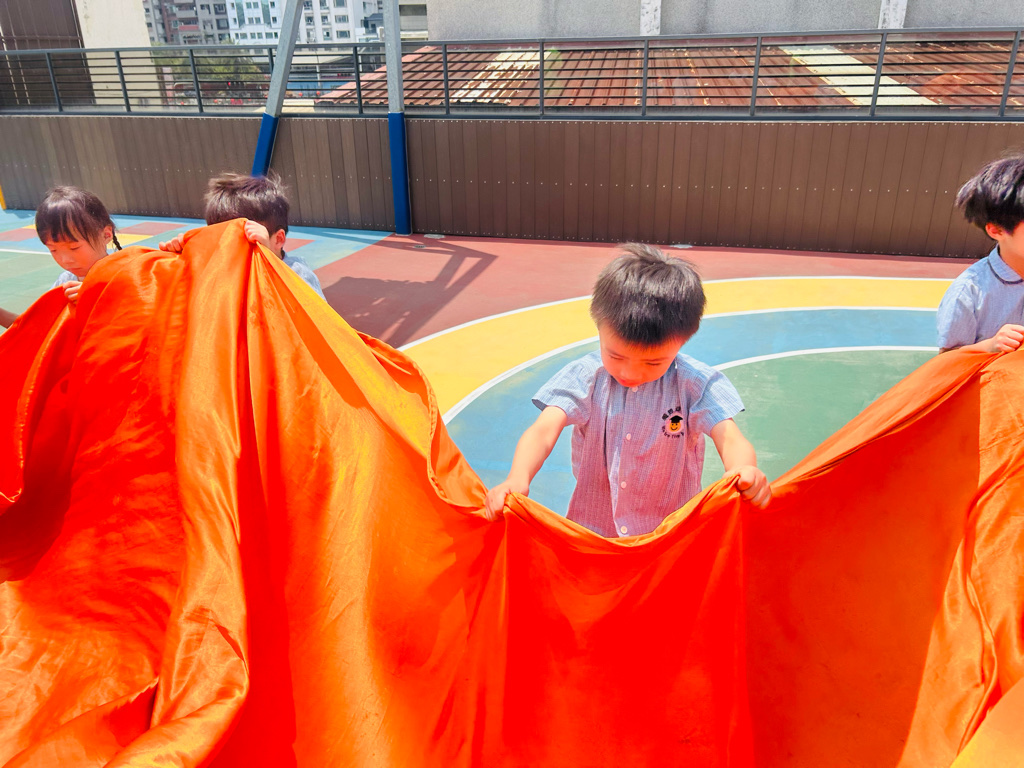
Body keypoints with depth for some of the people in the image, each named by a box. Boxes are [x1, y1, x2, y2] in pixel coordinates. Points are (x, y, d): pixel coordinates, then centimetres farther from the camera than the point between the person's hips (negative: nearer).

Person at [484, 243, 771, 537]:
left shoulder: (696, 384, -8)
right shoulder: (585, 377, -8)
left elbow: (730, 438, -16)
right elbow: (544, 430, -18)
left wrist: (744, 470, -40)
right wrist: (517, 479, -38)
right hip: (591, 525, 0)